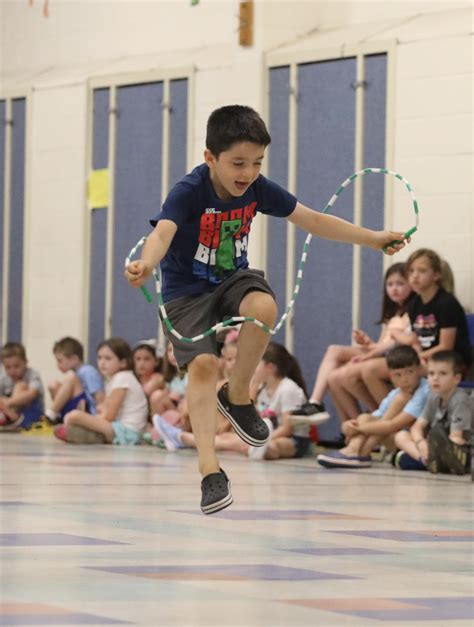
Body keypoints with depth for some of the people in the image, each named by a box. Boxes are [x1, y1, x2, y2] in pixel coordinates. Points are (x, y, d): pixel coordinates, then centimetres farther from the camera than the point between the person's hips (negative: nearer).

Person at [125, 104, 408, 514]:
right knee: (203, 364, -22)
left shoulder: (257, 188, -11)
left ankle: (237, 397, -6)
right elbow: (162, 233, -44)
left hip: (233, 278, 3)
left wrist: (371, 238, -6)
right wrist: (146, 264, -67)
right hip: (187, 291, -3)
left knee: (264, 308, -30)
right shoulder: (188, 193, -26)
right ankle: (210, 470, -18)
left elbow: (313, 221, -2)